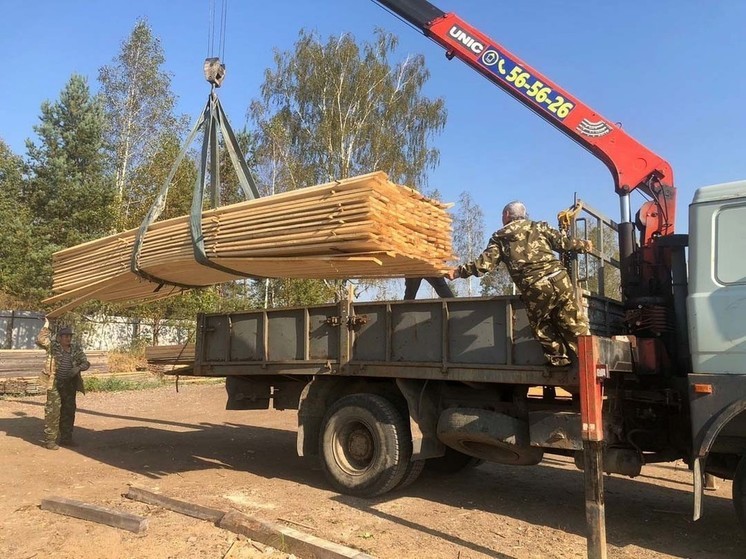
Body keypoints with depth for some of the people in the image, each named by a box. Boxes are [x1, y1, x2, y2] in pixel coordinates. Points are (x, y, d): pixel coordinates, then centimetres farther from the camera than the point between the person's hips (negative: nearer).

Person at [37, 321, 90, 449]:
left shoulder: (76, 349, 7)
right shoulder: (53, 346, -3)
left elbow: (86, 363, 4)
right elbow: (40, 340, -21)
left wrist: (78, 368, -16)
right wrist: (46, 326, -15)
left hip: (70, 385, 5)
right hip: (55, 384, -5)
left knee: (69, 411, 11)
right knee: (53, 411, -5)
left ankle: (66, 438, 23)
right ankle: (50, 440, 4)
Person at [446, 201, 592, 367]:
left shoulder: (499, 237, 13)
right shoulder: (539, 226, 19)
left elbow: (484, 264, 5)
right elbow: (563, 242, 15)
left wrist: (458, 271, 15)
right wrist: (584, 245, 34)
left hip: (534, 289, -2)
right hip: (559, 279, 3)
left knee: (542, 328, 18)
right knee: (574, 325, 10)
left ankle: (560, 360, 19)